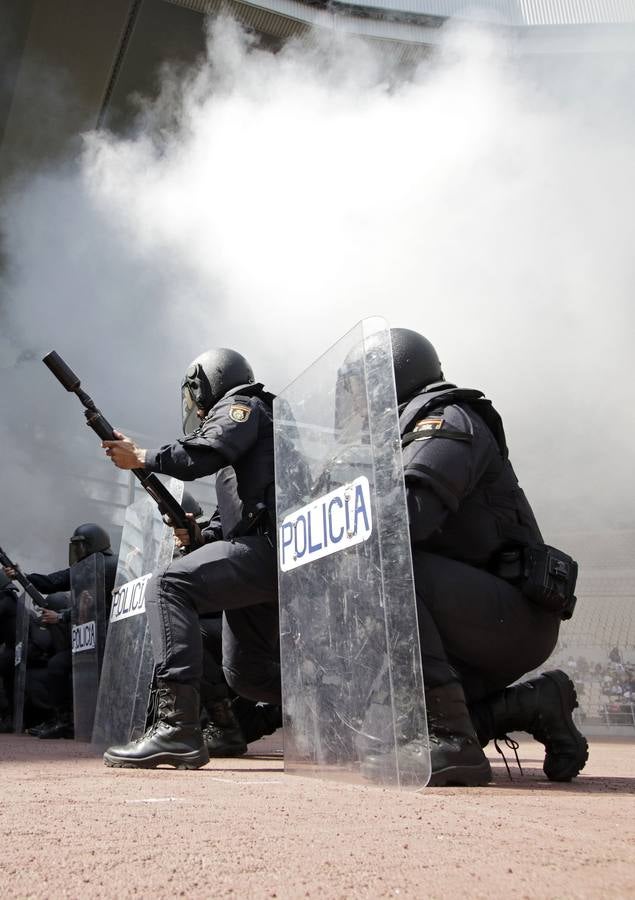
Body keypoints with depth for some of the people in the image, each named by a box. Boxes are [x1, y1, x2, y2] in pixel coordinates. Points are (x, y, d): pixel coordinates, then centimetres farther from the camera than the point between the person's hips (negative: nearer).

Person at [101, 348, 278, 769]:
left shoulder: (240, 405, 5)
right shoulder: (240, 421, 33)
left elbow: (204, 454, -16)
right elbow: (236, 513, 29)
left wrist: (141, 457, -3)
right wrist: (200, 535, 12)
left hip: (270, 545, -10)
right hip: (269, 559, 10)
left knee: (169, 585, -18)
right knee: (246, 673, 14)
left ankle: (177, 727, -23)